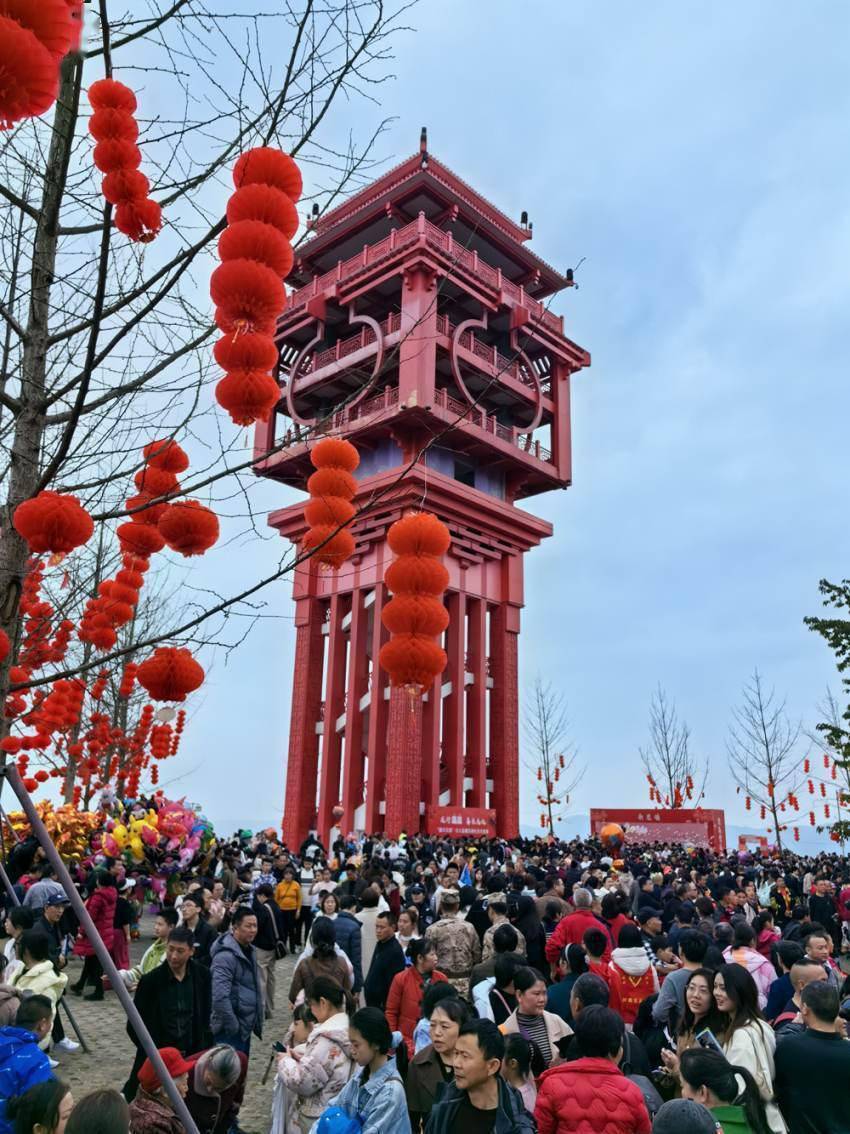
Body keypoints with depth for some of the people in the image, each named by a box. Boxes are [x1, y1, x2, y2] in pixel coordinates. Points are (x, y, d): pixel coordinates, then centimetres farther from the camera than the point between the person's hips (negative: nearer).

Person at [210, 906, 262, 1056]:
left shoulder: (249, 950, 9)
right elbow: (220, 996, -28)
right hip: (230, 1032, -9)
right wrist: (233, 1027, -21)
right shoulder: (226, 955, -21)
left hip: (246, 1027, 9)